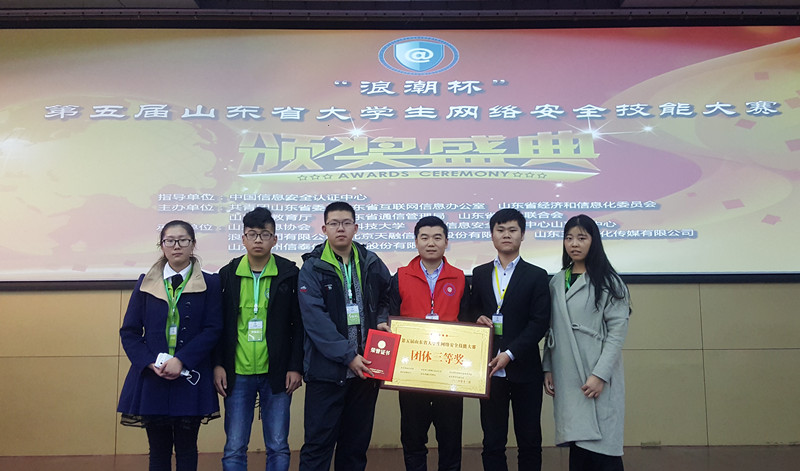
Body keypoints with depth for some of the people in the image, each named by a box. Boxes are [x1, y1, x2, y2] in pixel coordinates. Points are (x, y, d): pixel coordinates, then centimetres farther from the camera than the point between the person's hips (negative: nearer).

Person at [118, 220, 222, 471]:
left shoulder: (209, 284, 2)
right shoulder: (146, 283, 7)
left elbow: (212, 330, -6)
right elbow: (129, 331, 5)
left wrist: (181, 360, -17)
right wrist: (150, 363, -10)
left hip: (190, 380, -1)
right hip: (152, 378, 2)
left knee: (186, 449, 8)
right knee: (158, 450, 10)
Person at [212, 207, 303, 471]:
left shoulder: (289, 274, -1)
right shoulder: (227, 274, 4)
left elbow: (299, 324, 0)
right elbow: (218, 325, 7)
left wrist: (296, 367, -5)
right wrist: (217, 364, -1)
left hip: (277, 374, -1)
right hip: (237, 374, 1)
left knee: (278, 447, 7)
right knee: (234, 449, 6)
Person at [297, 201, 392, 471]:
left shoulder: (371, 263, 7)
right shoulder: (313, 268, -5)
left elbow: (387, 297, 24)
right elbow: (315, 319, -14)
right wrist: (348, 355, -18)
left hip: (365, 367, 4)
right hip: (327, 369, -4)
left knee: (357, 442, 14)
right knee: (319, 442, 1)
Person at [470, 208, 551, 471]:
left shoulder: (536, 276, 1)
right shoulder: (480, 274, 10)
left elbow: (540, 323, -6)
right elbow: (472, 310, 17)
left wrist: (510, 354, -15)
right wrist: (478, 318, -7)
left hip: (524, 368, -2)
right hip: (490, 369, 2)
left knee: (529, 441, 6)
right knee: (492, 441, 8)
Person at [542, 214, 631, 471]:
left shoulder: (608, 281, -1)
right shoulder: (556, 282, 13)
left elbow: (617, 331, -7)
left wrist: (600, 374, -14)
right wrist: (548, 368, 8)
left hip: (597, 380, -4)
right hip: (566, 379, 4)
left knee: (601, 445, -4)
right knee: (577, 443, 6)